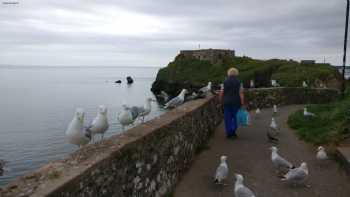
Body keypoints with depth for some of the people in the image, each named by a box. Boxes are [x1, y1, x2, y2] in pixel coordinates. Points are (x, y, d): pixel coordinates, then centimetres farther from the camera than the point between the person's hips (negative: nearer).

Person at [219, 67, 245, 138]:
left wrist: (221, 101, 10)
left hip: (226, 102, 1)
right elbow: (241, 93, -9)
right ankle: (233, 131, 6)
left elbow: (221, 93, -2)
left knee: (227, 117, 7)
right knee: (235, 116, 13)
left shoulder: (225, 82, -1)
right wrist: (242, 103, -6)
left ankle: (229, 133, 9)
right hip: (236, 102, -1)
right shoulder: (238, 82, -4)